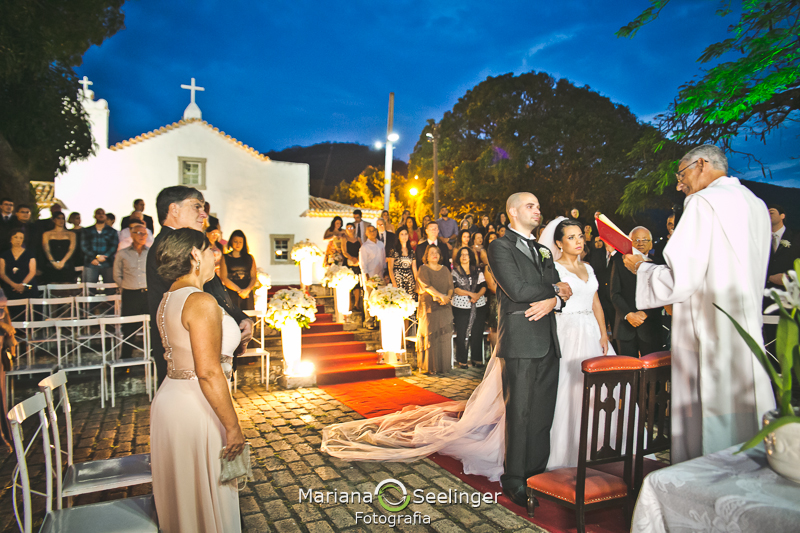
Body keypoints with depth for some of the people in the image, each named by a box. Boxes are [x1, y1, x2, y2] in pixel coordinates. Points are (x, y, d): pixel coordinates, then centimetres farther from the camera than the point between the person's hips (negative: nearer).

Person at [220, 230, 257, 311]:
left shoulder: (250, 258, 14)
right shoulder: (225, 258, 7)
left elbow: (254, 277, 8)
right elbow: (224, 278, -1)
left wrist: (247, 290, -10)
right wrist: (239, 290, -10)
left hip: (248, 295, 2)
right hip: (232, 294, -2)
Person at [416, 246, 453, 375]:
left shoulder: (445, 270, 17)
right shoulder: (423, 269, 3)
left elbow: (451, 286, 9)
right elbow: (427, 286, -11)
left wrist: (447, 297, -12)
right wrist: (440, 295, -22)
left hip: (444, 307, 4)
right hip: (429, 306, -4)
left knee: (444, 336, 1)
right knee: (430, 336, -5)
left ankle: (443, 366, 7)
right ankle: (429, 367, 0)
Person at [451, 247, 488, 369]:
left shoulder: (477, 271, 13)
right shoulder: (455, 272, 5)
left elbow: (483, 286, 5)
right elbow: (455, 289, -7)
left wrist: (478, 295, -15)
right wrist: (471, 294, -14)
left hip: (478, 306, 2)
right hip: (461, 307, -2)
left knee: (477, 333, 3)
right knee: (462, 334, -3)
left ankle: (477, 359, 14)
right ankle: (462, 361, 7)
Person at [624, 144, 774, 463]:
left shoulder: (704, 201, -12)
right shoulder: (756, 204, 15)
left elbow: (680, 279, -19)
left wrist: (640, 267, 0)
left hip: (709, 339, -8)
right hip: (748, 337, 9)